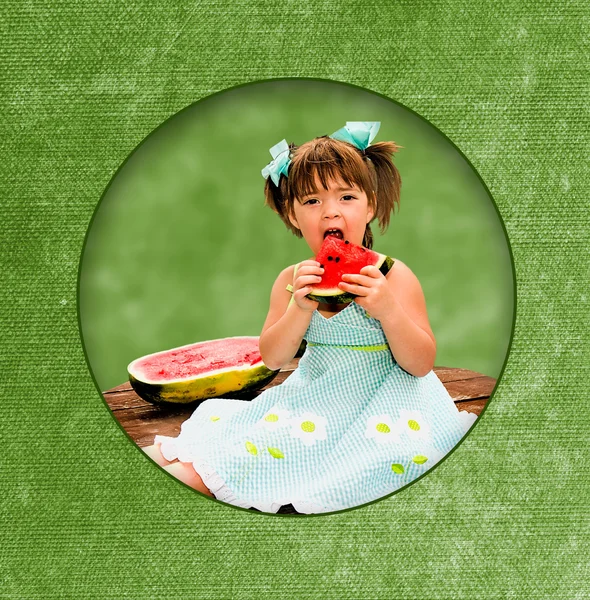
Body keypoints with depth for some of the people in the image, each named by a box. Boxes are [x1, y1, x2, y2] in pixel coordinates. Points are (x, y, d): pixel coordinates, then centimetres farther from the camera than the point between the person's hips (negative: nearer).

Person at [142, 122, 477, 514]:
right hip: (313, 394, 3)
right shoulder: (293, 280, 0)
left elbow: (421, 364, -12)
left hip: (381, 395, -3)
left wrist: (388, 310, -30)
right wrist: (301, 309, -22)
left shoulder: (393, 277, -11)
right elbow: (272, 359, -4)